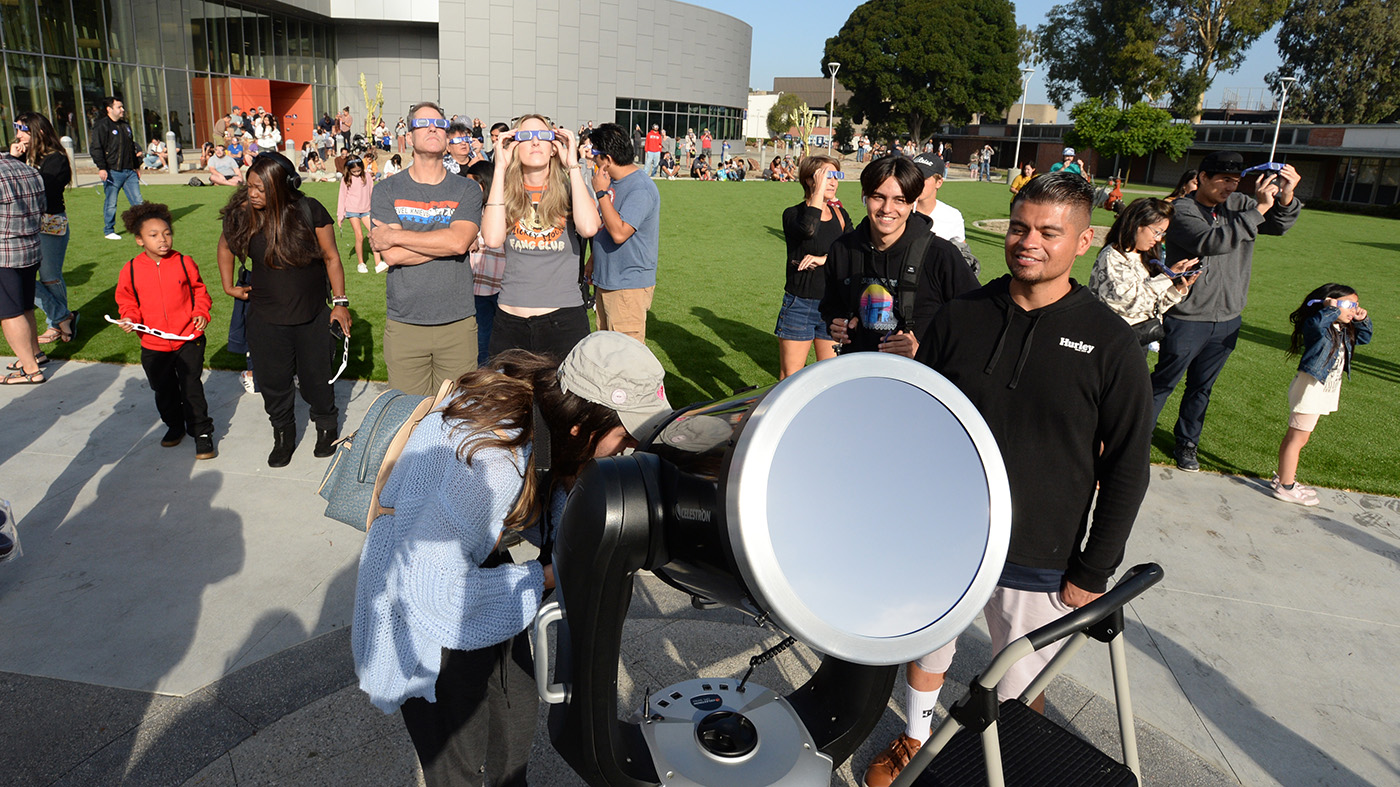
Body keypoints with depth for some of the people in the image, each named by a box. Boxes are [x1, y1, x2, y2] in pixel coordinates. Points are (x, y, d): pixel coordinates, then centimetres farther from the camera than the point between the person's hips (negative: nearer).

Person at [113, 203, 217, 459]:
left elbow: (199, 291, 7)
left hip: (188, 340, -2)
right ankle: (174, 426, 38)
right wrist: (129, 318, -10)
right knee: (164, 391, 17)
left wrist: (201, 313, -8)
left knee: (191, 388, 0)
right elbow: (127, 301, 8)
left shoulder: (184, 263, -5)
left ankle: (202, 432, 12)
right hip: (153, 345, 2)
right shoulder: (131, 270, -3)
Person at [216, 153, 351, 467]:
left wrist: (340, 301, -5)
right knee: (273, 382, 10)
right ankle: (283, 435, 31)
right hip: (265, 320, 2)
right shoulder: (242, 214, -7)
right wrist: (229, 286, 13)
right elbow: (225, 246, 15)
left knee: (316, 377, 10)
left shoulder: (310, 211, -13)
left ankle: (326, 427, 35)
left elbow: (331, 256, -5)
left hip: (313, 317, -2)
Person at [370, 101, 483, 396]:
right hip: (404, 324, 0)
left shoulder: (466, 189, 5)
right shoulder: (387, 191, 5)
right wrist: (447, 241, -10)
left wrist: (394, 235, -9)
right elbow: (391, 255, -9)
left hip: (458, 323, 0)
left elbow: (458, 241, -13)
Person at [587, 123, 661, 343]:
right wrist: (593, 260, 22)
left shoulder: (641, 190, -20)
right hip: (605, 282, 10)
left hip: (629, 287, -10)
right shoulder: (612, 182, 10)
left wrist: (601, 192, -22)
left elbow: (619, 233, -29)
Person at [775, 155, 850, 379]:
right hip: (799, 306, -4)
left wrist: (825, 259, -17)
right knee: (789, 378, 3)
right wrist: (819, 190, -20)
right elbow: (808, 229, -29)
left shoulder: (841, 215, 9)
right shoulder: (793, 214, -5)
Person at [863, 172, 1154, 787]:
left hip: (1037, 563, -2)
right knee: (926, 645, 21)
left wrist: (1092, 573, -5)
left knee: (1021, 690, 12)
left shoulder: (1109, 343, -10)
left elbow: (1127, 466, -5)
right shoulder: (959, 318, -3)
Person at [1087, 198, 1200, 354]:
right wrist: (1167, 276, -19)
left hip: (1143, 340, 8)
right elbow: (1130, 302, -25)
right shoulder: (1112, 257, -15)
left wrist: (1180, 288, -7)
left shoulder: (1147, 257, 9)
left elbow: (1157, 306, 9)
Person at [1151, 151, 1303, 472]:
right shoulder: (1181, 210, -13)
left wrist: (1286, 198, -14)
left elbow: (1279, 225, 6)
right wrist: (1259, 209, -28)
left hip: (1227, 319, 6)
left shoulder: (1238, 205, 5)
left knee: (1201, 388, 17)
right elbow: (1213, 242, -27)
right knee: (1163, 384, 2)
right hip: (1187, 319, -6)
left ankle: (1186, 443, 32)